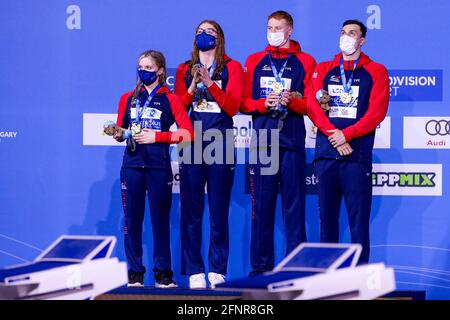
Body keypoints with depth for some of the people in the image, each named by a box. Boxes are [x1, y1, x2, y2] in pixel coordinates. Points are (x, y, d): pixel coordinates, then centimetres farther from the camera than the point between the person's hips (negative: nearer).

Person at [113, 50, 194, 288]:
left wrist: (157, 136, -12)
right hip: (132, 166, 2)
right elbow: (120, 132, 18)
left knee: (160, 220, 2)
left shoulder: (170, 99, 2)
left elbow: (188, 134, -6)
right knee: (132, 221, 1)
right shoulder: (128, 99, 12)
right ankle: (135, 274, 8)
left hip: (159, 167, -2)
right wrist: (117, 134, -5)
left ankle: (163, 274, 7)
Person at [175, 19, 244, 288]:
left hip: (221, 143, -2)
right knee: (191, 209, -2)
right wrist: (192, 88, -8)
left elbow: (233, 107, -4)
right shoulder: (185, 70, 14)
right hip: (191, 142, 2)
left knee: (219, 209, -1)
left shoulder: (232, 68, 7)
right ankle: (195, 271, 1)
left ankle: (217, 270, 2)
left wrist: (210, 83, -14)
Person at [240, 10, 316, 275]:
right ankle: (261, 268, 7)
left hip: (293, 142, -2)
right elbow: (243, 102, 10)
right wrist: (264, 104, -8)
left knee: (294, 204, -1)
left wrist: (291, 101, -15)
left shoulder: (305, 62, 7)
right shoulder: (254, 62, 14)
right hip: (262, 141, 2)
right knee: (262, 206, 2)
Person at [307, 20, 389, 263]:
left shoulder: (376, 72, 7)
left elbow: (377, 112, -4)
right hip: (325, 152, 3)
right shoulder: (323, 70, 15)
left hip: (357, 154, -3)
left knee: (359, 218, -5)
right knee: (327, 216, 5)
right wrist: (332, 134, -12)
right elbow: (313, 106, 3)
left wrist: (346, 134, -12)